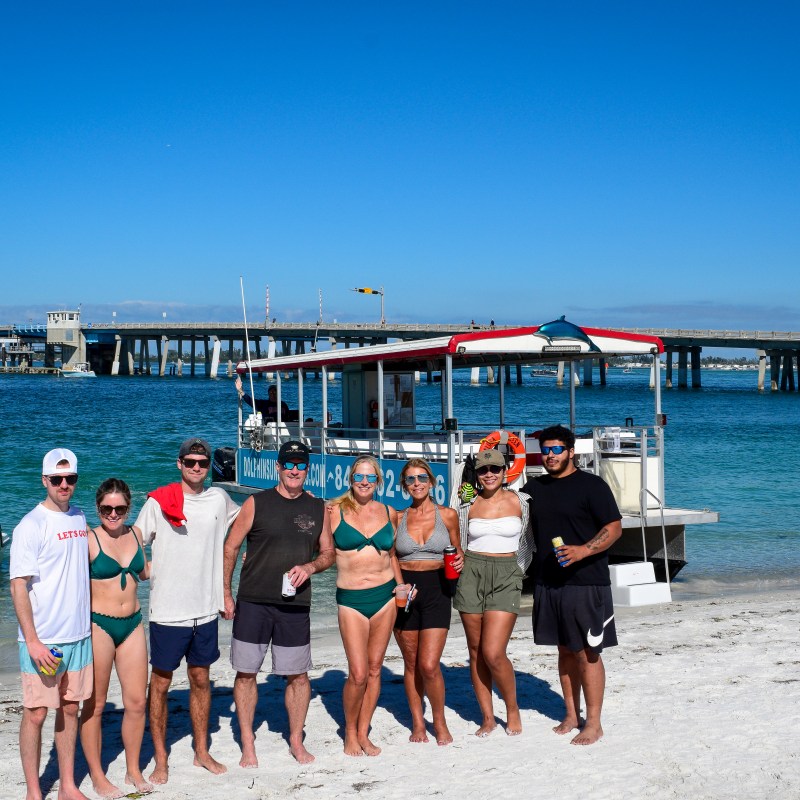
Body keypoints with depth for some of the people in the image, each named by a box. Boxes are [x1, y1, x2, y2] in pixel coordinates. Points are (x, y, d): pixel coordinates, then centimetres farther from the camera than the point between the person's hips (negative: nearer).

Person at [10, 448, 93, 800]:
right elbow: (18, 586, -14)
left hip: (79, 635, 6)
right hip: (43, 640, -6)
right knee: (36, 713, 0)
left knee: (70, 708, 12)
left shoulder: (79, 517, 8)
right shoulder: (31, 526, -12)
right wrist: (32, 640, -19)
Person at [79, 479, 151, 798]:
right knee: (94, 705, 5)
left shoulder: (135, 534, 7)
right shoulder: (89, 540, -12)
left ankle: (133, 770, 25)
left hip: (132, 624, 5)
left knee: (137, 701, 9)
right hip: (98, 625, -5)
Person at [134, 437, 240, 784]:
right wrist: (149, 571, -14)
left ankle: (202, 752, 26)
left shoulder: (218, 499, 4)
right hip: (167, 610, -4)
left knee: (201, 679, 14)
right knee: (160, 682, 4)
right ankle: (161, 759, 14)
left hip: (206, 609, 4)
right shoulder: (159, 502, -7)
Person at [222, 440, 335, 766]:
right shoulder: (257, 503, -1)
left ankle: (296, 741, 22)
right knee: (246, 673, 3)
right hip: (253, 602, -2)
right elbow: (231, 547, 2)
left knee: (298, 675, 6)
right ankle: (247, 744, 15)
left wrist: (309, 567, -7)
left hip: (296, 605, 2)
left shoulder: (318, 509, 7)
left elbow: (328, 553, 14)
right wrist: (226, 594, -2)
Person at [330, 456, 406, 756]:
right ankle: (350, 732, 15)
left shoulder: (389, 513, 8)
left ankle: (363, 733, 21)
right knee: (358, 674, -7)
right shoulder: (335, 511, -3)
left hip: (385, 596, 3)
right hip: (351, 599, -3)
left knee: (374, 669, 8)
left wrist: (401, 584, 8)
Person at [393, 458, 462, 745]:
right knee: (411, 663, 8)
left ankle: (439, 721, 12)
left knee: (429, 665, -10)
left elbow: (457, 550, 15)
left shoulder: (448, 515, 3)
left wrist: (460, 561, -6)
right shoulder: (398, 519, 6)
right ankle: (417, 723, 22)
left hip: (437, 590, -2)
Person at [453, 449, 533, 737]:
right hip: (471, 575, 3)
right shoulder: (468, 505, 5)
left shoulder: (519, 501, 1)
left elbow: (528, 542, 12)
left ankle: (513, 710, 11)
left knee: (493, 653, -12)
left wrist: (518, 572, 7)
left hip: (506, 578, -3)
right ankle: (487, 717, 17)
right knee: (476, 652, 5)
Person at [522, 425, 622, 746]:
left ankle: (593, 723, 3)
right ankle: (571, 715, 22)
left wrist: (583, 551, -23)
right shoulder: (534, 488, 13)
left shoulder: (591, 485, -5)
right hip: (548, 583, 6)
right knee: (565, 650, 13)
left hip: (586, 583, -6)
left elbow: (614, 528, -8)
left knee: (588, 652, -3)